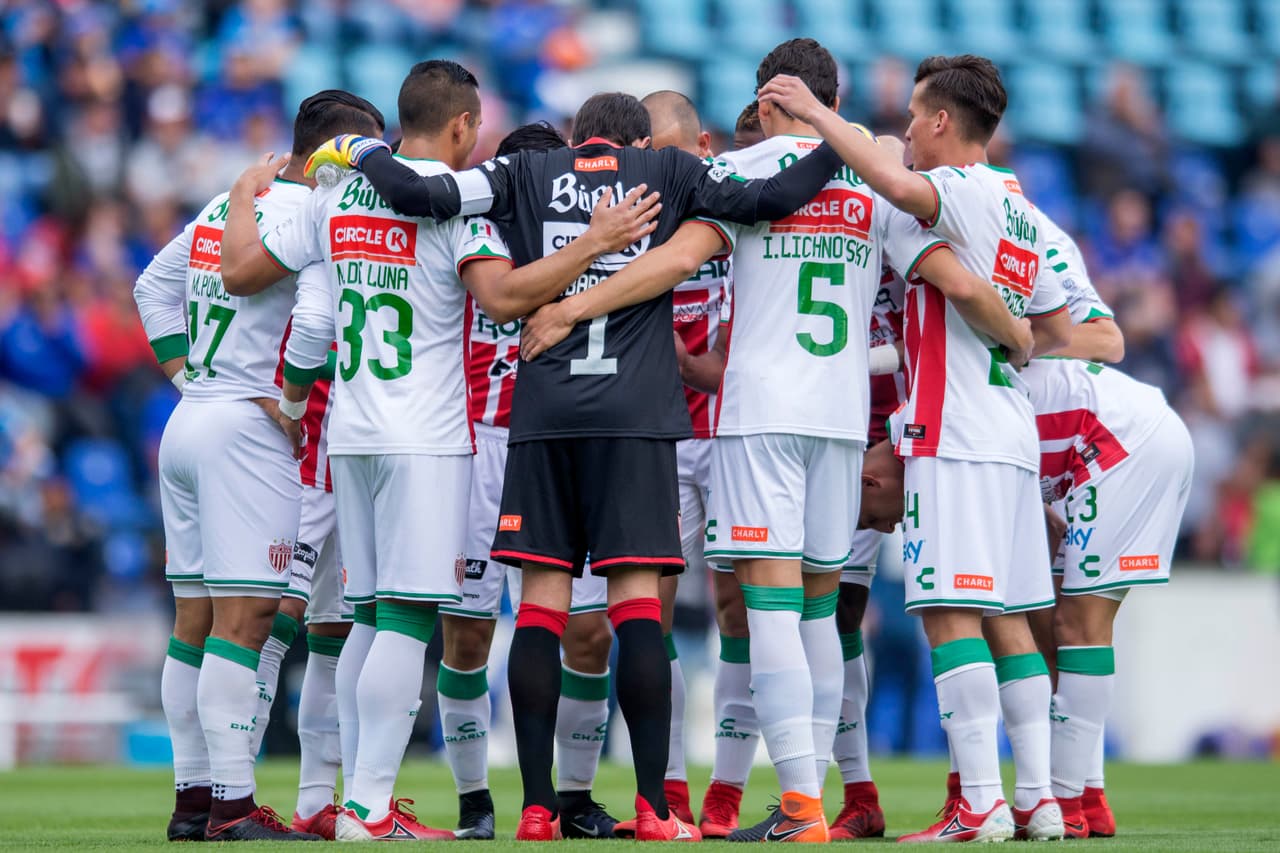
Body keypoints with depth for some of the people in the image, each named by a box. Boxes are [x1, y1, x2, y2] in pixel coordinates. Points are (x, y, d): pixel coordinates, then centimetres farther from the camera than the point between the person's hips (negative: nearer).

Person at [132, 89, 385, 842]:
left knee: (196, 617, 10)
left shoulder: (223, 206, 15)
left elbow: (155, 285, 23)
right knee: (243, 617, -10)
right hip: (248, 429, -9)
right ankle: (232, 804, -12)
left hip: (189, 419, 9)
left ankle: (194, 797, 13)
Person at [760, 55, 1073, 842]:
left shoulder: (966, 190, -8)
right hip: (1013, 438, 9)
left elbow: (900, 186, -32)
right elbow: (1059, 331, 26)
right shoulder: (1023, 213, 19)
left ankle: (981, 805, -16)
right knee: (1007, 618, 10)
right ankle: (1038, 800, 7)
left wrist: (817, 114, -22)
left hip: (955, 438, -9)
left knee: (951, 615, -10)